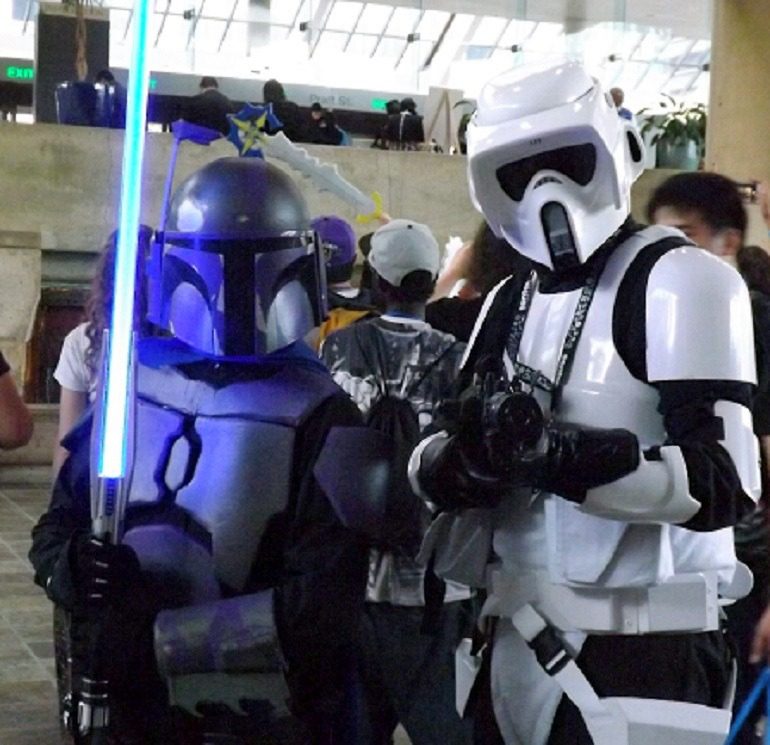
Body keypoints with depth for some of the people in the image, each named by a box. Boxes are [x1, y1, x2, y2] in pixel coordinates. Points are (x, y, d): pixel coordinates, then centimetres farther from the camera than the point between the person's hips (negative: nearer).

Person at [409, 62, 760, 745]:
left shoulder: (677, 281, -8)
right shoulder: (510, 303, 13)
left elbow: (721, 482, -18)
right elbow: (432, 468, 9)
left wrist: (558, 454, -27)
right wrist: (469, 461, -13)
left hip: (640, 652, -6)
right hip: (519, 639, 7)